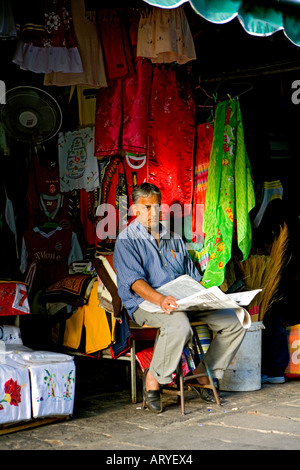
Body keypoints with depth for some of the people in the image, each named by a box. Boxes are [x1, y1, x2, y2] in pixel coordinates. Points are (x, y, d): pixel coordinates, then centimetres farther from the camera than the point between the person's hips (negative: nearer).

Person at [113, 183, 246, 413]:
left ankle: (204, 373, 4)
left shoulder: (174, 239, 22)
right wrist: (160, 299, -32)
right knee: (179, 326, -38)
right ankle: (153, 379, -15)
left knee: (233, 321, -10)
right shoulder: (127, 240, 1)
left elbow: (193, 277, 22)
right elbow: (134, 281, -14)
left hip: (184, 300, 6)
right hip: (145, 303, -6)